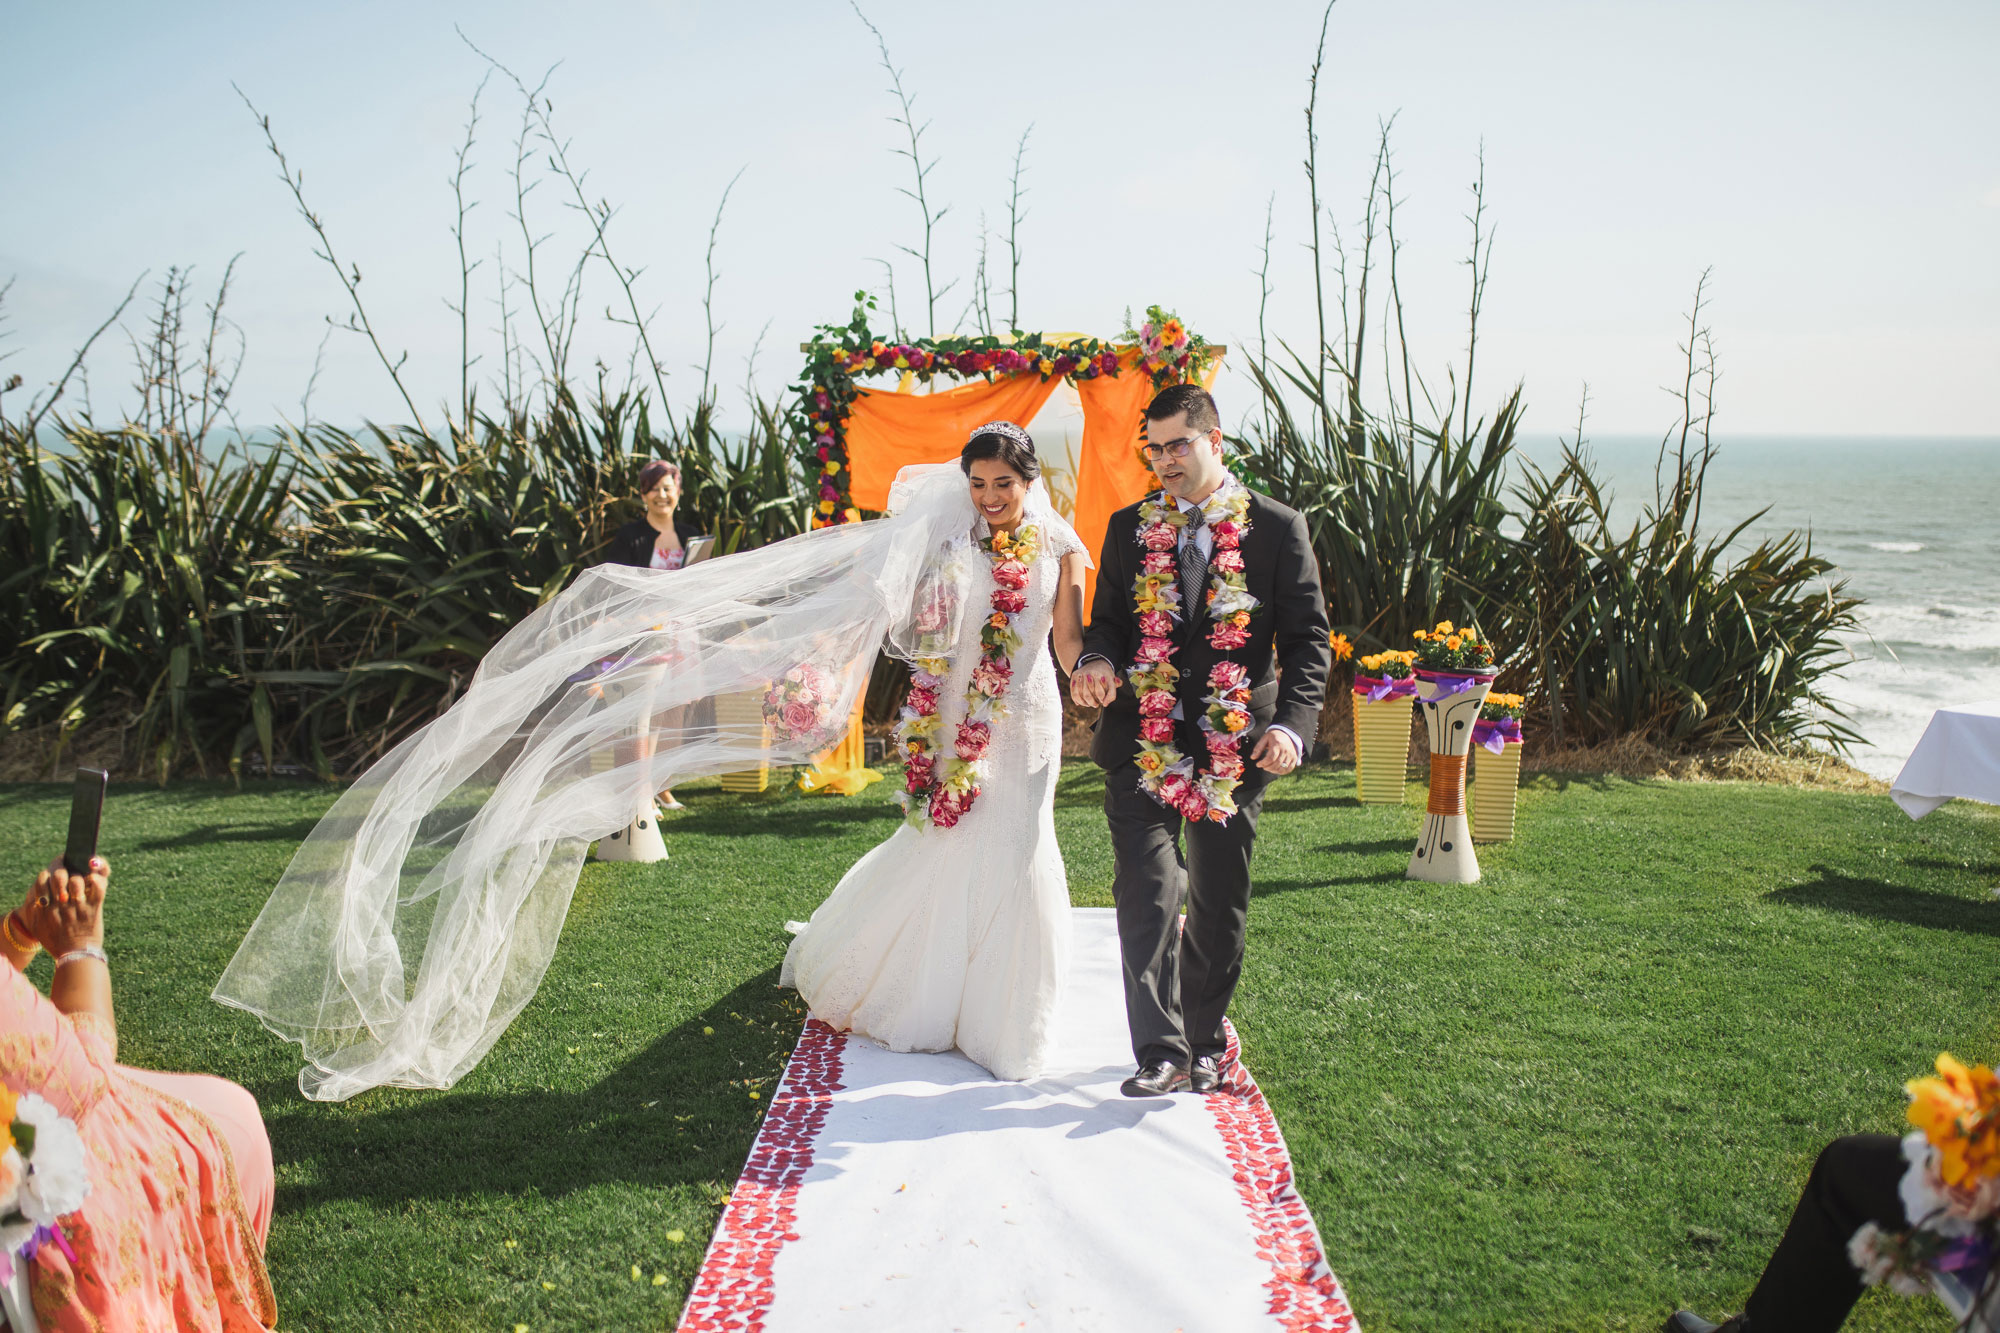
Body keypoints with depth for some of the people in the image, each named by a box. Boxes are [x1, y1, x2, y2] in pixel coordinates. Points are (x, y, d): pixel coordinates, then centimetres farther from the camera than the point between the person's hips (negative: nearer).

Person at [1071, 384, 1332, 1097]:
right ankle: (1162, 1052, -4)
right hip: (1142, 741, 1)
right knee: (1146, 893, -10)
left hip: (1233, 744, -1)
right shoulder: (1129, 527, 9)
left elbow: (1307, 637, 0)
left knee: (1218, 904, 10)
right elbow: (1108, 618, 15)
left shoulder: (1277, 528, 0)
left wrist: (1292, 723, -14)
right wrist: (1099, 659, -9)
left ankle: (1205, 1040, 28)